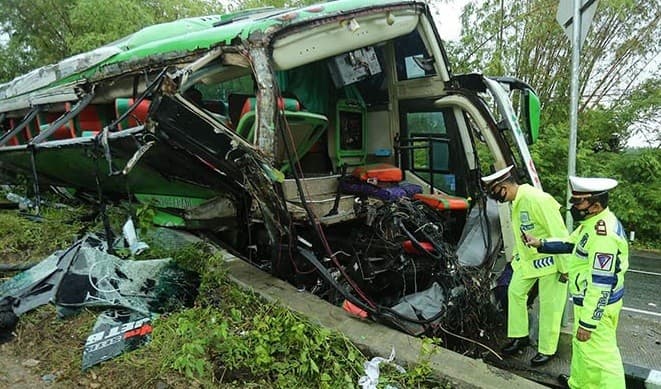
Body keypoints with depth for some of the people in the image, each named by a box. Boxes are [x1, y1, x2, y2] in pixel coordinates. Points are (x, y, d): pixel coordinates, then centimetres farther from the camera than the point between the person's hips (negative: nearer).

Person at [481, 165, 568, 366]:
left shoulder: (537, 200, -29)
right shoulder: (516, 201, 0)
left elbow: (559, 234, -26)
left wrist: (564, 268, -20)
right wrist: (516, 253, 18)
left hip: (549, 259, -9)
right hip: (527, 258, 9)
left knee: (549, 305, 4)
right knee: (515, 291, 13)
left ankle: (547, 350, 21)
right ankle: (520, 336, 29)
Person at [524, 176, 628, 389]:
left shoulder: (603, 235, -29)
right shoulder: (594, 222, 2)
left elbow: (601, 284, -29)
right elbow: (571, 243, 19)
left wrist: (587, 322, -24)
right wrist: (540, 243, 8)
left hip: (597, 305, -10)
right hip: (587, 300, 10)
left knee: (599, 354, 2)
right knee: (582, 346, 26)